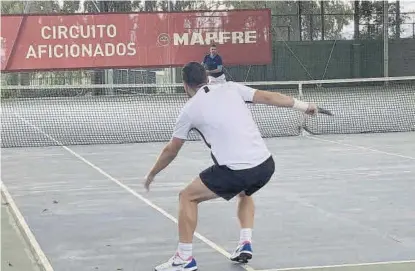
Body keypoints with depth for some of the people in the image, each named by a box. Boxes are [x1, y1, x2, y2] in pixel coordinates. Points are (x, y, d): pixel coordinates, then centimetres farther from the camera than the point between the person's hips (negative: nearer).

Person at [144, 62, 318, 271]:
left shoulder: (189, 110, 6)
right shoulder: (230, 88, 13)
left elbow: (170, 151, 17)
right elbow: (269, 97, 9)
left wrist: (152, 174, 33)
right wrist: (304, 106, 21)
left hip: (235, 171, -5)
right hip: (266, 165, 5)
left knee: (187, 196, 13)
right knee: (244, 194, 38)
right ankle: (245, 244, 24)